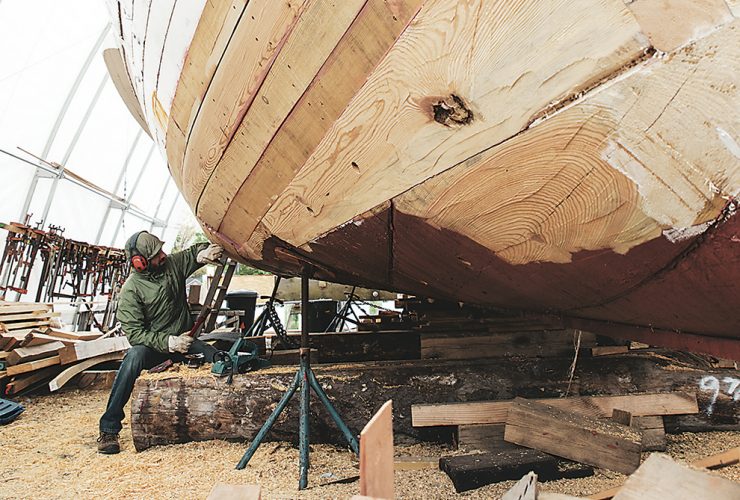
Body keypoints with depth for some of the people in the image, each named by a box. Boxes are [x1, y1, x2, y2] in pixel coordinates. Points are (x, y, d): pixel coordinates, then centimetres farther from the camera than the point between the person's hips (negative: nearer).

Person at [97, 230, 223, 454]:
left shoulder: (172, 264, -3)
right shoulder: (131, 290, -14)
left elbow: (196, 251, 13)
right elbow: (134, 333, -18)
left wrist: (203, 253, -12)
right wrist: (169, 342, -29)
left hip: (184, 338, 3)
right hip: (153, 345, -3)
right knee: (134, 358, -37)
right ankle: (108, 430, -24)